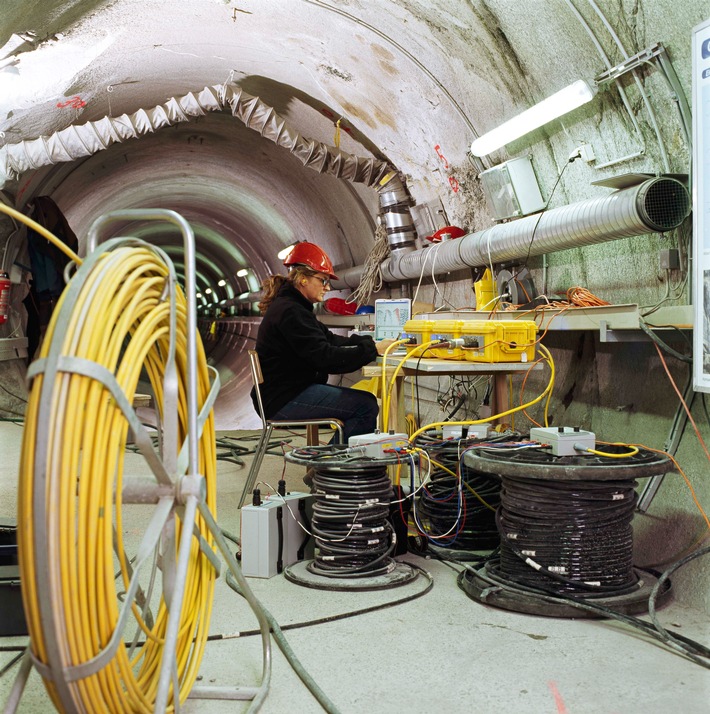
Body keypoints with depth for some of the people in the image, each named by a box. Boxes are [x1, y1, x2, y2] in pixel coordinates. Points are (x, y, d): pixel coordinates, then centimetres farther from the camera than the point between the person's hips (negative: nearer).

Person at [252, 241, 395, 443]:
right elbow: (325, 358, -23)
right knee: (367, 406, -16)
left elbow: (330, 340, 16)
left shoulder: (290, 307, 17)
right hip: (284, 401, -11)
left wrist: (372, 341, 3)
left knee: (363, 402, 10)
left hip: (293, 390, 11)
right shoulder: (290, 312, -18)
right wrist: (373, 350, -20)